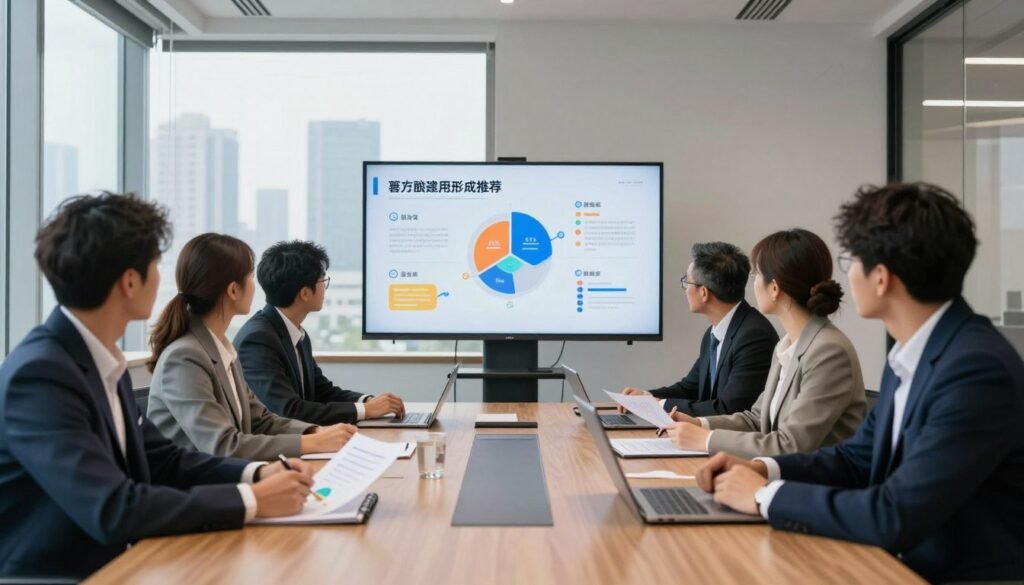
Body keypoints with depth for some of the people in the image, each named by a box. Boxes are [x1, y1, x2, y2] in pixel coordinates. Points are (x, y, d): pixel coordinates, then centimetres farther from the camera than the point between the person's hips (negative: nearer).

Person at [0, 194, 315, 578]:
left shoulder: (103, 361, 3)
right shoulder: (39, 374, -21)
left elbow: (162, 460, 9)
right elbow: (113, 511, -27)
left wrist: (256, 474, -6)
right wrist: (251, 500, -22)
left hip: (105, 567, 7)